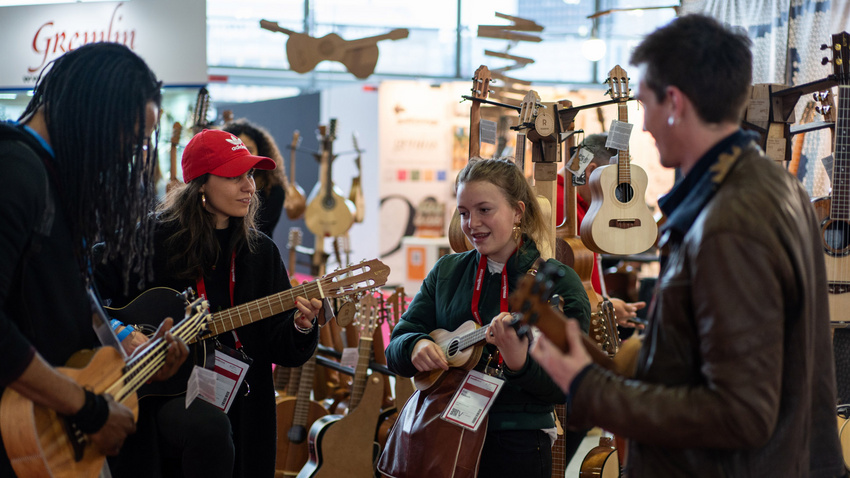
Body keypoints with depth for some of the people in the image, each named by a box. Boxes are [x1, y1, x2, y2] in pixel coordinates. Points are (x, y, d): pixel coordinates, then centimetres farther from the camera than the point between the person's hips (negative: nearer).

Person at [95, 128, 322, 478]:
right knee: (209, 425, -32)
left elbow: (283, 351, 5)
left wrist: (301, 326, -16)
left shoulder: (260, 252, 7)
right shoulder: (154, 238, -4)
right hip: (160, 393, -4)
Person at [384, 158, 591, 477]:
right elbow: (395, 351, 4)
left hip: (518, 447, -3)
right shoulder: (446, 273, 6)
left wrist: (519, 363, -30)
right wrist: (415, 346, -18)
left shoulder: (559, 283, -7)